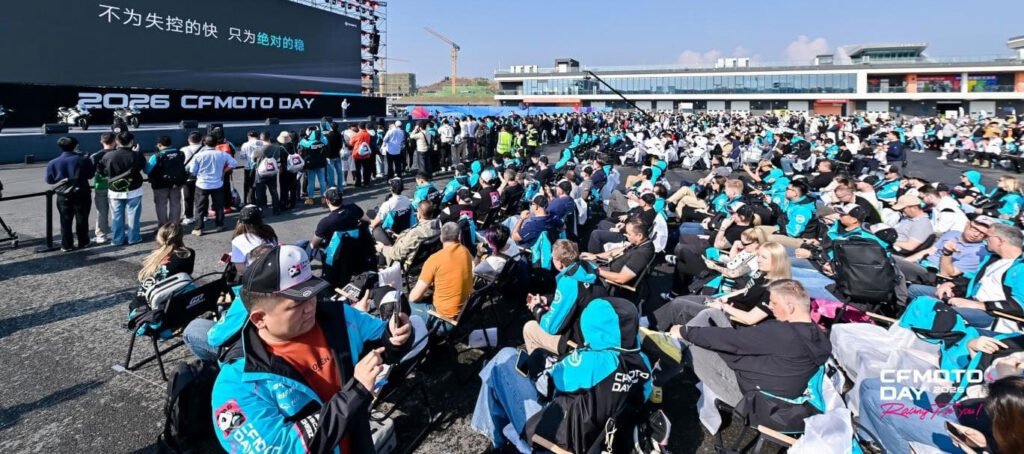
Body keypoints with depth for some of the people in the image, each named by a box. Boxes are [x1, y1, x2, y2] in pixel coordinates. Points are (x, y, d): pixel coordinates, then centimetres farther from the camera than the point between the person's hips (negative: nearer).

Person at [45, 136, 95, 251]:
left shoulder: (53, 163, -7)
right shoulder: (83, 160, -12)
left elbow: (49, 180, -1)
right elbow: (90, 174, 1)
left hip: (64, 196, 1)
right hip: (82, 194, -1)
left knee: (66, 221, 9)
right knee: (82, 220, 12)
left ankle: (66, 245, 11)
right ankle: (83, 242, 19)